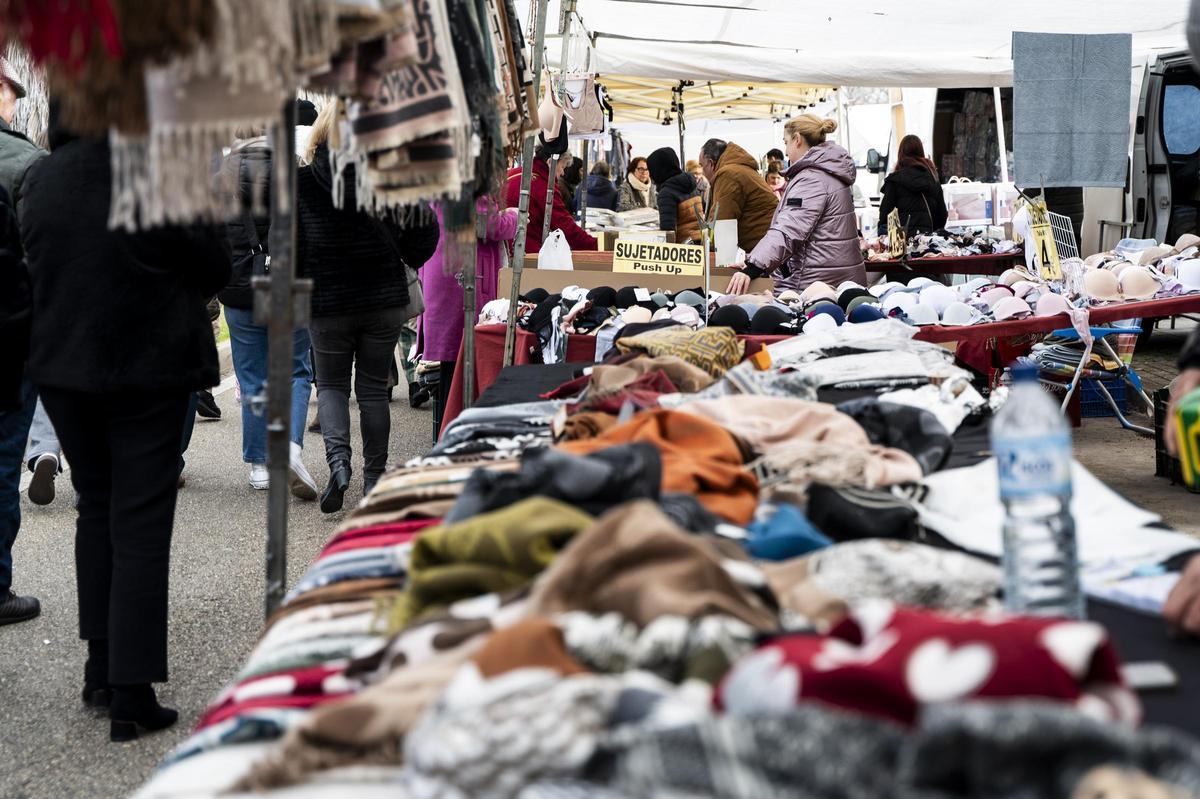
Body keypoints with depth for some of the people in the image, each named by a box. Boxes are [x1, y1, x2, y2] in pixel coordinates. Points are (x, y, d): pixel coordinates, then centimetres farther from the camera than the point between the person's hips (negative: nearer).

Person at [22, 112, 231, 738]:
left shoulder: (41, 178, -2)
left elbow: (37, 265, 11)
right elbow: (214, 268, -8)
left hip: (63, 367, 5)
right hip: (148, 370, -5)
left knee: (95, 509, 20)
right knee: (140, 525, 0)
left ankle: (101, 668, 24)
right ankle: (131, 697, 2)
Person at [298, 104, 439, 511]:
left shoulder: (302, 184, -9)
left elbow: (290, 248, -5)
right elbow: (423, 236, -2)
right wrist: (405, 262, 17)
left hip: (327, 305, -1)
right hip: (385, 301, 1)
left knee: (331, 384, 13)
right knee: (373, 388, 12)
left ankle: (337, 458, -12)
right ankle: (374, 477, 16)